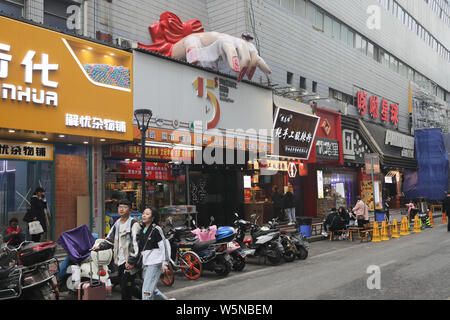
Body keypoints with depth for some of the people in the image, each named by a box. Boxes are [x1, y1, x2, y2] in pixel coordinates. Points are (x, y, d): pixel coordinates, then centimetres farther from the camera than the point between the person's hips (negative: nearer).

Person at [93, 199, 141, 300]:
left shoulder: (134, 224, -10)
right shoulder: (117, 224, 16)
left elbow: (135, 243, -16)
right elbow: (110, 240, 22)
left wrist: (131, 261, -21)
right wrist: (100, 246, 5)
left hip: (129, 263, -8)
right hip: (120, 261, 8)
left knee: (125, 289, -8)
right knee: (128, 287, 12)